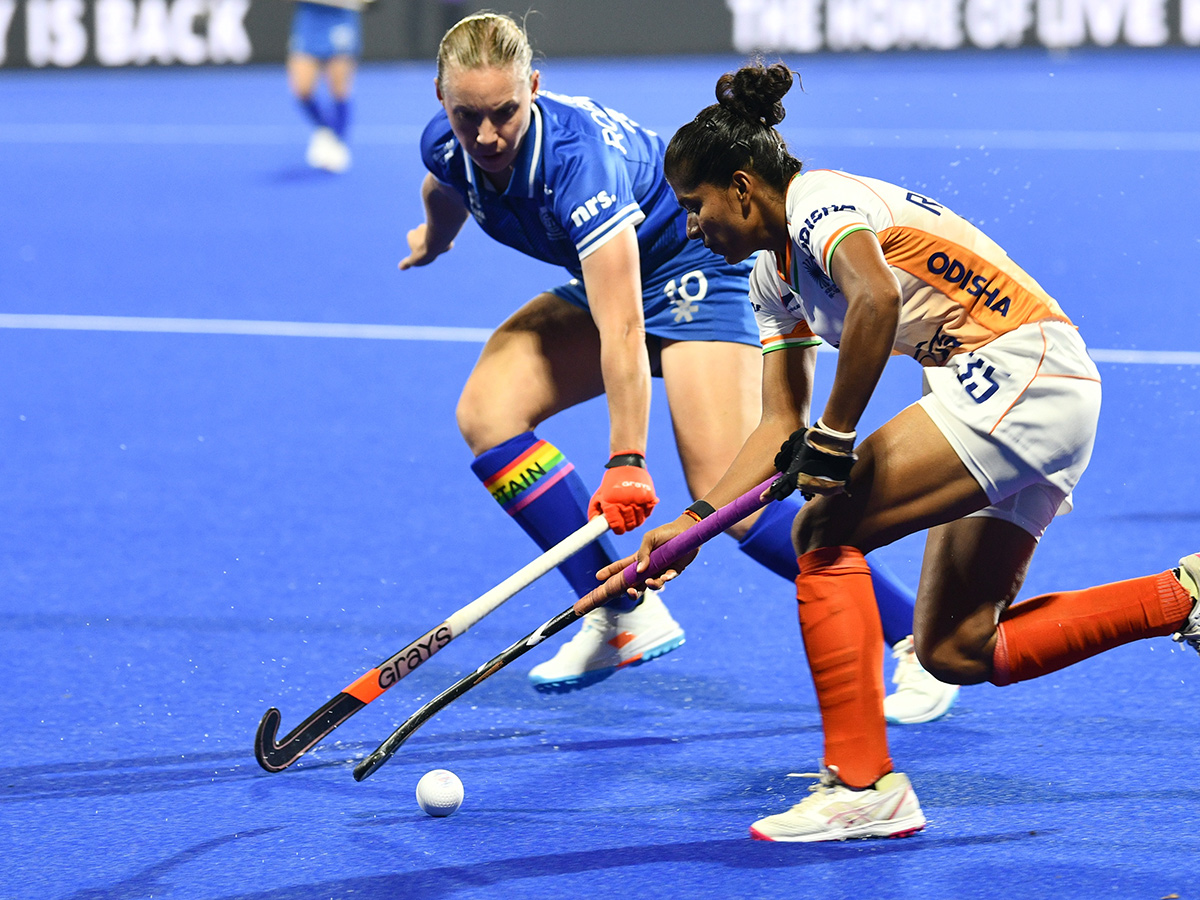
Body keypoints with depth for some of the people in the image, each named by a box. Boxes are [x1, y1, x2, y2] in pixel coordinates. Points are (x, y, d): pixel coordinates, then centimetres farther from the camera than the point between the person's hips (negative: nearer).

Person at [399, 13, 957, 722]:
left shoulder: (576, 157, -37)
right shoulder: (447, 146, -15)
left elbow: (622, 329, -41)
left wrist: (627, 462, -46)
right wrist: (435, 237, 35)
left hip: (694, 270, -8)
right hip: (605, 280, 8)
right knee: (487, 412, -12)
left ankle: (921, 636, -11)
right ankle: (623, 615, -7)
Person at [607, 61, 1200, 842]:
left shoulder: (818, 200, -12)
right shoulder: (775, 277, 17)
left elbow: (876, 295, -33)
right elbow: (781, 427, 17)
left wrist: (834, 439, -27)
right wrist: (692, 523, 7)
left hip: (1023, 368, -10)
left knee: (826, 532, -14)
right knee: (957, 649, 7)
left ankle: (862, 785, -14)